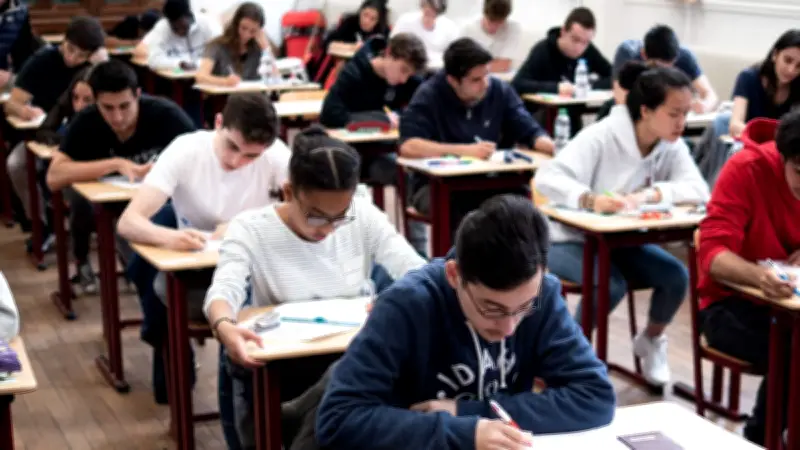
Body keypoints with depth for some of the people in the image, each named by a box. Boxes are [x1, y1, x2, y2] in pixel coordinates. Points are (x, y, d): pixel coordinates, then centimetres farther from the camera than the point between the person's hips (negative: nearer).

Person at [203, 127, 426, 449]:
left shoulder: (363, 217, 1)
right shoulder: (250, 229, -6)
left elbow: (418, 273, -5)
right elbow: (224, 290, -20)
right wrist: (224, 327, -45)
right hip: (281, 371, -3)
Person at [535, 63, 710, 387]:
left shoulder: (672, 146, -6)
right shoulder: (601, 136, -23)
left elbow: (699, 191, -20)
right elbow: (547, 178, -33)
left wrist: (648, 194, -36)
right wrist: (591, 199, -51)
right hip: (570, 239, -5)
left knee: (676, 276, -16)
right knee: (611, 285, -31)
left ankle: (651, 342, 13)